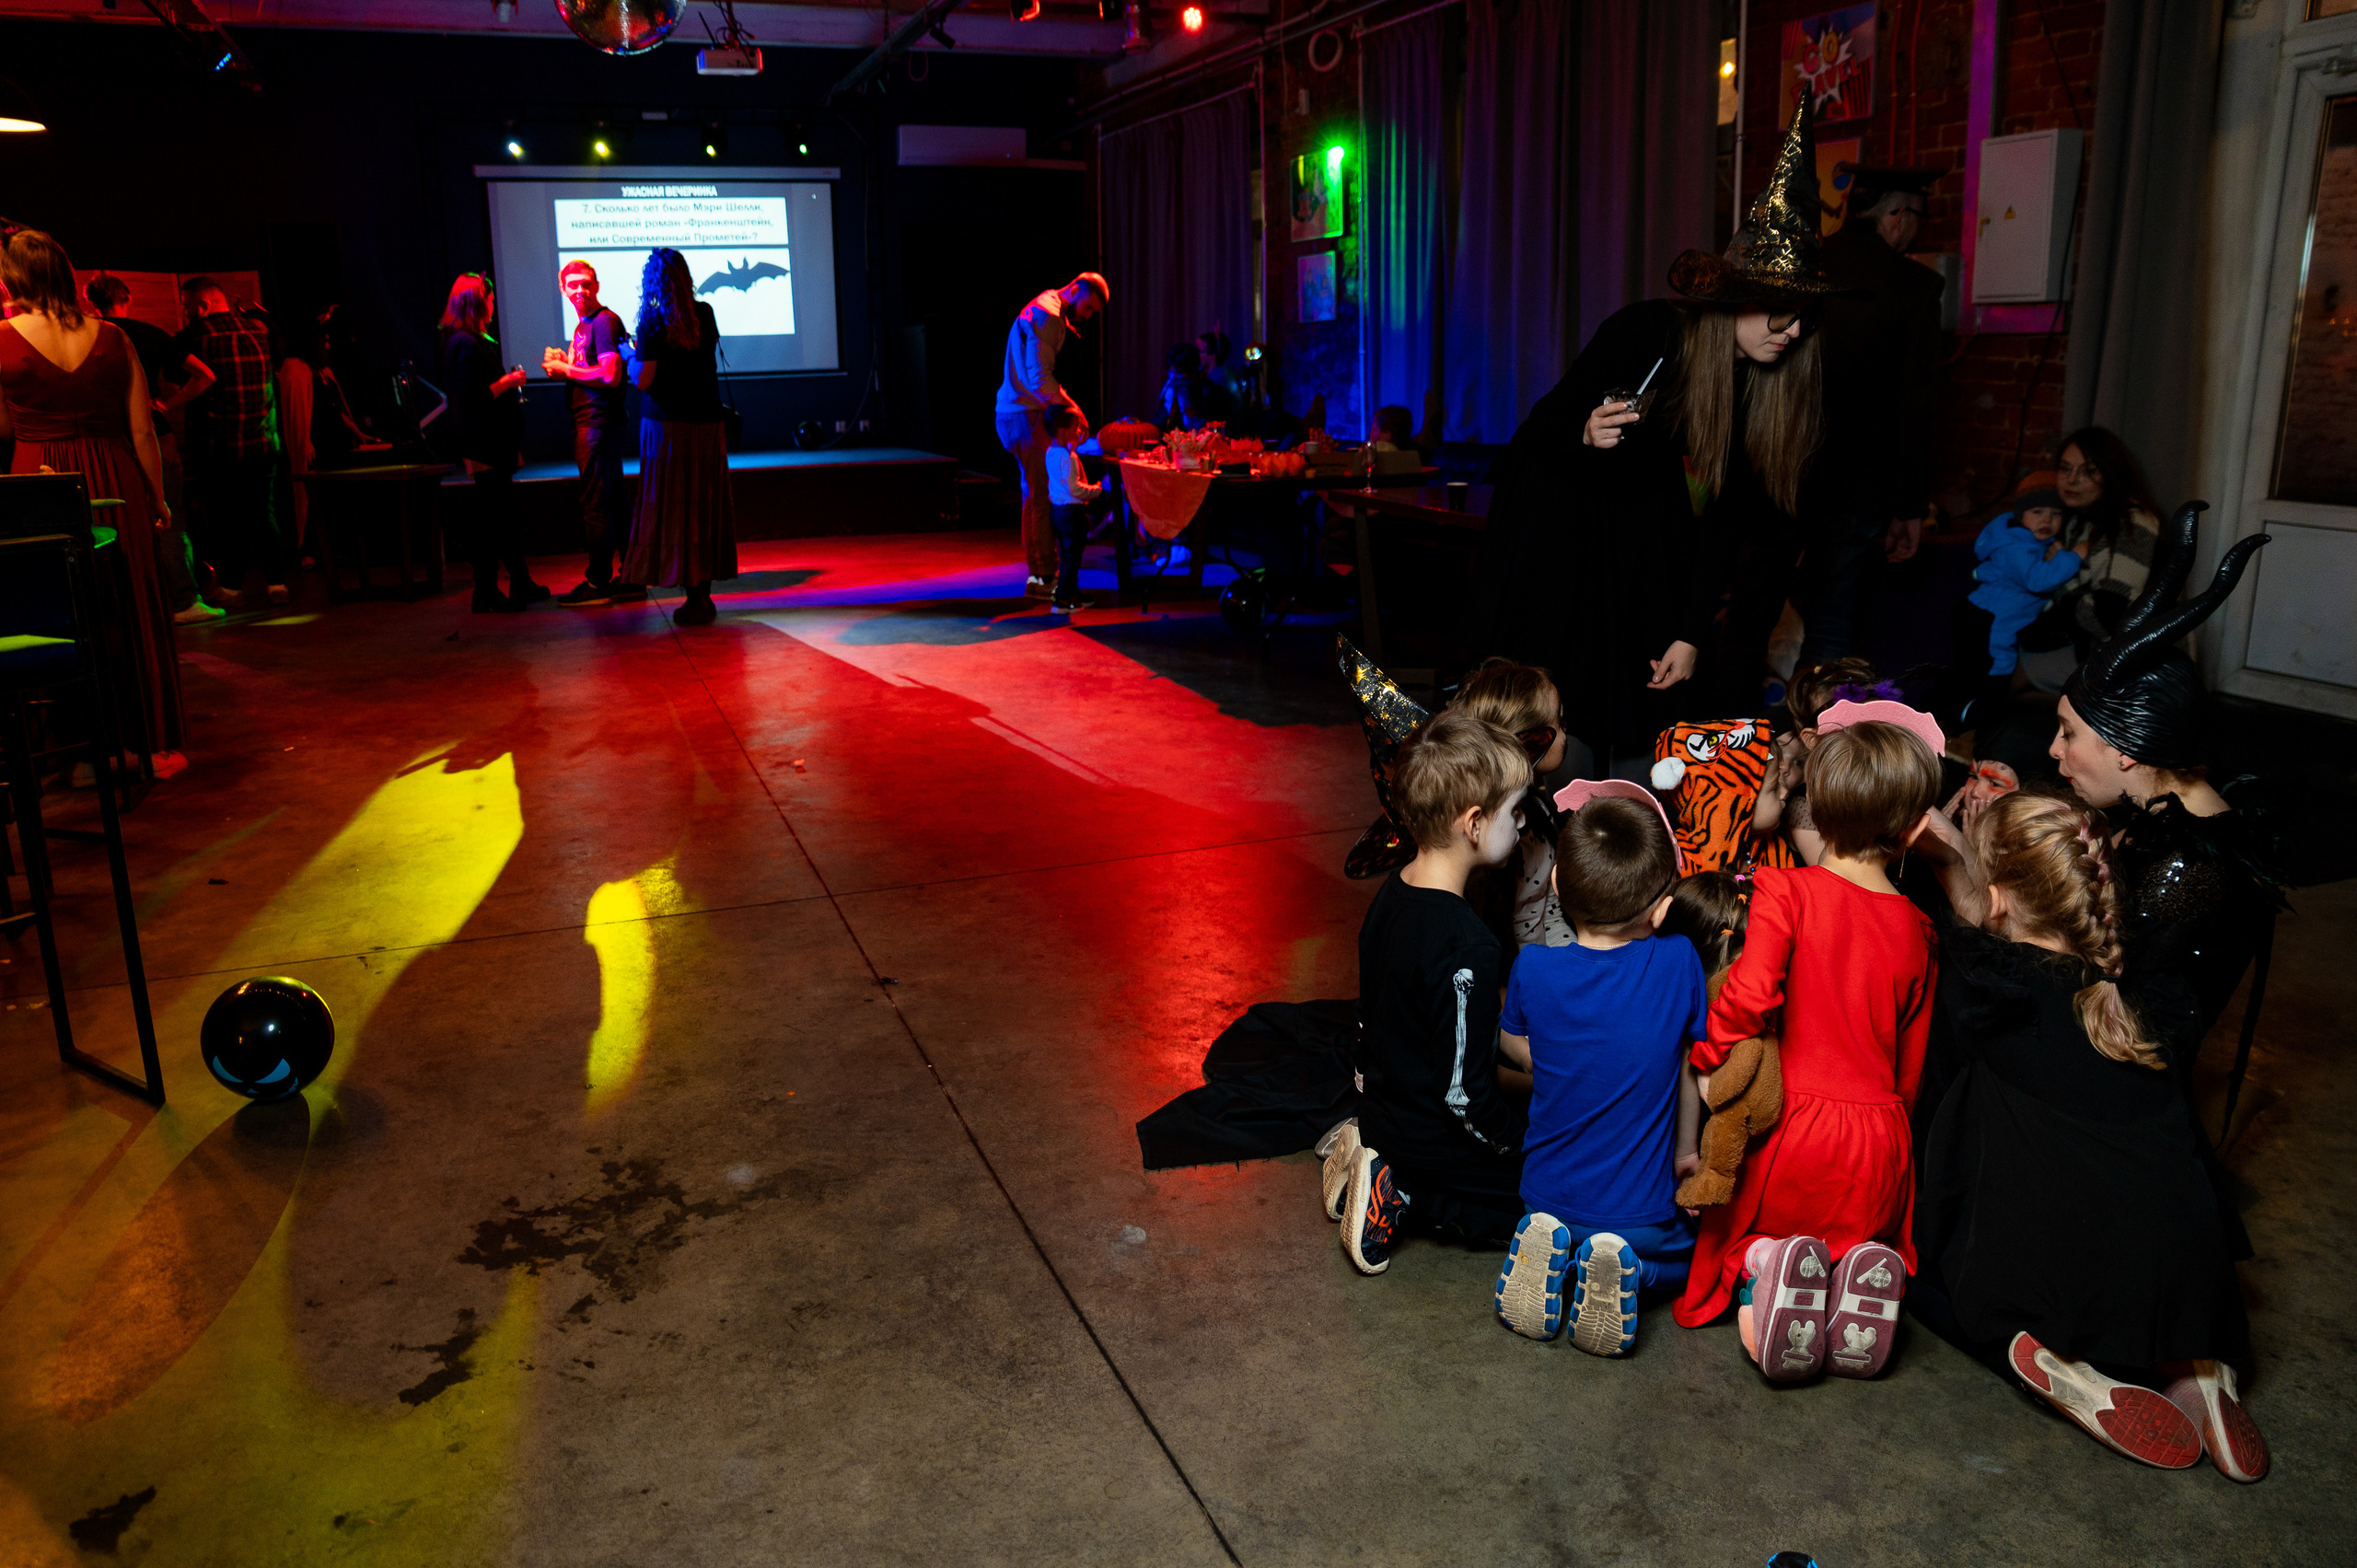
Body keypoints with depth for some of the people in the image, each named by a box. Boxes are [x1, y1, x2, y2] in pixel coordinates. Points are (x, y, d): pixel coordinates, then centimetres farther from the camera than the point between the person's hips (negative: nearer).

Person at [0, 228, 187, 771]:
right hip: (114, 483, 1)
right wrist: (157, 498, 12)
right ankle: (156, 744, 15)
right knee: (133, 612, 10)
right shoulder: (111, 337, -1)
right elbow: (142, 430, 1)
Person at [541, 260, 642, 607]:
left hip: (600, 423, -10)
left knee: (594, 504, -8)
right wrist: (563, 362, 8)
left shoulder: (605, 322, -11)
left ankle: (598, 582, -3)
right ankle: (630, 579, 16)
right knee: (611, 503, 11)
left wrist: (566, 370, -10)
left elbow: (609, 375, -21)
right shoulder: (581, 326, 20)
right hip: (586, 423, 10)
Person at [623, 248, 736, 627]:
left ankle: (694, 598, -2)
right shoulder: (704, 314, 5)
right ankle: (703, 595, 13)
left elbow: (643, 380, -11)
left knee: (674, 510, 1)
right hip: (707, 422, 5)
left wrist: (628, 353, 8)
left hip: (667, 425, -5)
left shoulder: (653, 322, -9)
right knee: (705, 507, 9)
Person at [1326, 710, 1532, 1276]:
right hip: (1434, 1142, -8)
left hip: (1381, 1114, 8)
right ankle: (1409, 1197, -3)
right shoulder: (1465, 947, -32)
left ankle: (1380, 1167, 10)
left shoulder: (1391, 892, -4)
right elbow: (1466, 1095, -26)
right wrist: (1529, 1141, -8)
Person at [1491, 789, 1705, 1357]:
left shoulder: (1533, 968, -14)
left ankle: (1550, 1256, 3)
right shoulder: (1679, 962, -17)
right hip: (1643, 1214, -2)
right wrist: (1686, 1153, 14)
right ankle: (1624, 1269, -3)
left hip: (1547, 1196, 3)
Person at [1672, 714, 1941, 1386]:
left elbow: (1748, 991, -26)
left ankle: (1762, 1273, -15)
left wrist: (1707, 1061, -9)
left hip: (1791, 1127, -3)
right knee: (1862, 1232, 29)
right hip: (1878, 1140, 3)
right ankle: (1862, 1270, -8)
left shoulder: (1786, 890, -11)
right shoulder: (1917, 931, 3)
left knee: (1734, 1233, 21)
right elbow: (1911, 1062, 11)